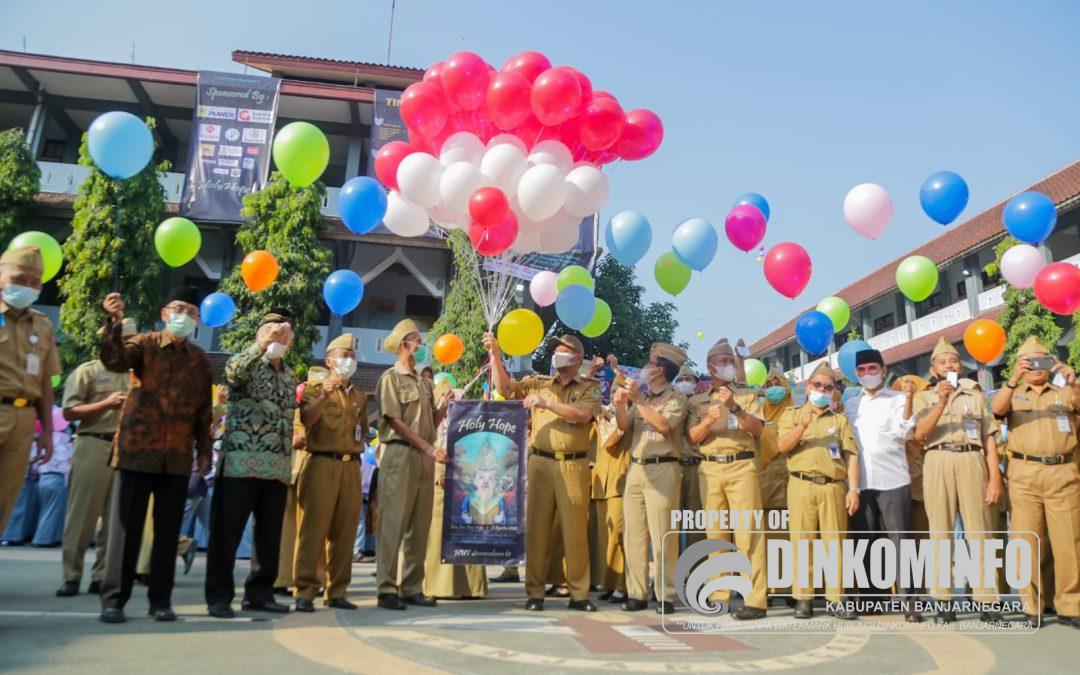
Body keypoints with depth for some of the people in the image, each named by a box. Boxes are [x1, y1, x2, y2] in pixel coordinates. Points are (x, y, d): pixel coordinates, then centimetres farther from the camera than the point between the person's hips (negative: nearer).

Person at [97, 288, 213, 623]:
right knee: (126, 525, 1)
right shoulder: (145, 344, 4)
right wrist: (115, 322, -32)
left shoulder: (200, 359, 11)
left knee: (168, 530, 6)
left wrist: (204, 451, 8)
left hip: (178, 456, 2)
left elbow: (203, 409, 11)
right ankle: (113, 599, 10)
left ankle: (160, 600, 14)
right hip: (137, 448, -2)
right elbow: (115, 360, -17)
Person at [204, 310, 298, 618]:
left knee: (270, 535, 9)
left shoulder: (290, 376, 19)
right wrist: (262, 343, -38)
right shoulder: (246, 366, 1)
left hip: (278, 468, 6)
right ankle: (219, 597, 8)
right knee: (227, 532, -1)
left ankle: (259, 593, 20)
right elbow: (234, 370, -25)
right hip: (241, 463, -6)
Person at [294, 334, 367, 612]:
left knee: (345, 531, 5)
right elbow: (306, 419, -13)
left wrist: (358, 446, 11)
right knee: (313, 528, -5)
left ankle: (336, 592, 13)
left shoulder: (360, 396, 20)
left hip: (351, 466, 5)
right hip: (321, 463, -5)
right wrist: (323, 397, -27)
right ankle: (305, 592, 1)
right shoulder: (315, 388, 5)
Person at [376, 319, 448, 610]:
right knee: (393, 523, -6)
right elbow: (395, 421, -9)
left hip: (425, 459, 7)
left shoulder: (424, 382, 20)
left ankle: (412, 587, 14)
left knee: (420, 526, 7)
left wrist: (443, 406, -1)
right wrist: (428, 447, -13)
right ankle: (387, 589, -2)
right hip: (400, 455, -7)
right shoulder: (390, 377, 0)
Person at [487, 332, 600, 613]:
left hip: (574, 466, -1)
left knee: (575, 529, 2)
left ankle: (579, 594, 12)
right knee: (536, 527, 0)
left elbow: (583, 414, -11)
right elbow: (504, 387, 8)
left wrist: (547, 403, -14)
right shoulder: (538, 383, 15)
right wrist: (495, 355, 0)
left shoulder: (589, 387, 8)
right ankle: (534, 593, 8)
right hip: (540, 463, 2)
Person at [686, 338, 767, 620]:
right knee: (716, 533, 3)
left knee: (748, 531, -8)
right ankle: (719, 594, 9)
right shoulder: (696, 401, 15)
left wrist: (734, 407, -13)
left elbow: (757, 428, 1)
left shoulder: (746, 396, 14)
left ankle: (756, 600, -9)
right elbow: (693, 437, 5)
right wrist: (708, 420, -14)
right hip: (710, 469, 2)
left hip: (742, 466, -2)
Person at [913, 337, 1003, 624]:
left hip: (972, 463, 1)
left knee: (978, 531, -3)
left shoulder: (975, 397, 18)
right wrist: (941, 402, -14)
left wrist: (995, 478, 1)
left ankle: (987, 601, 0)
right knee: (941, 532, 0)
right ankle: (944, 602, 2)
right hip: (938, 464, -1)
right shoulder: (924, 398, 14)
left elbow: (989, 439, 12)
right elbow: (920, 434, -3)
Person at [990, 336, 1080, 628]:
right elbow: (997, 409, -8)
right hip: (1024, 474, -1)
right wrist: (1013, 379, -24)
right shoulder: (1013, 393, 13)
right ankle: (1032, 606, 7)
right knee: (1027, 541, 0)